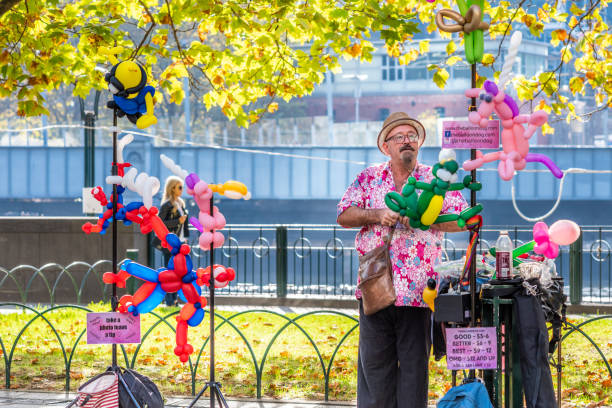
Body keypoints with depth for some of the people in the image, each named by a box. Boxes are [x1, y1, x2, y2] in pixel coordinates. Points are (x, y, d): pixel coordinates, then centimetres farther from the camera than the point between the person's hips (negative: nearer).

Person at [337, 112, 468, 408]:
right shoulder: (369, 178, 12)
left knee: (414, 363, 1)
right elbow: (343, 216, 5)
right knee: (374, 361, 3)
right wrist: (377, 215, -11)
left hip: (416, 291, -1)